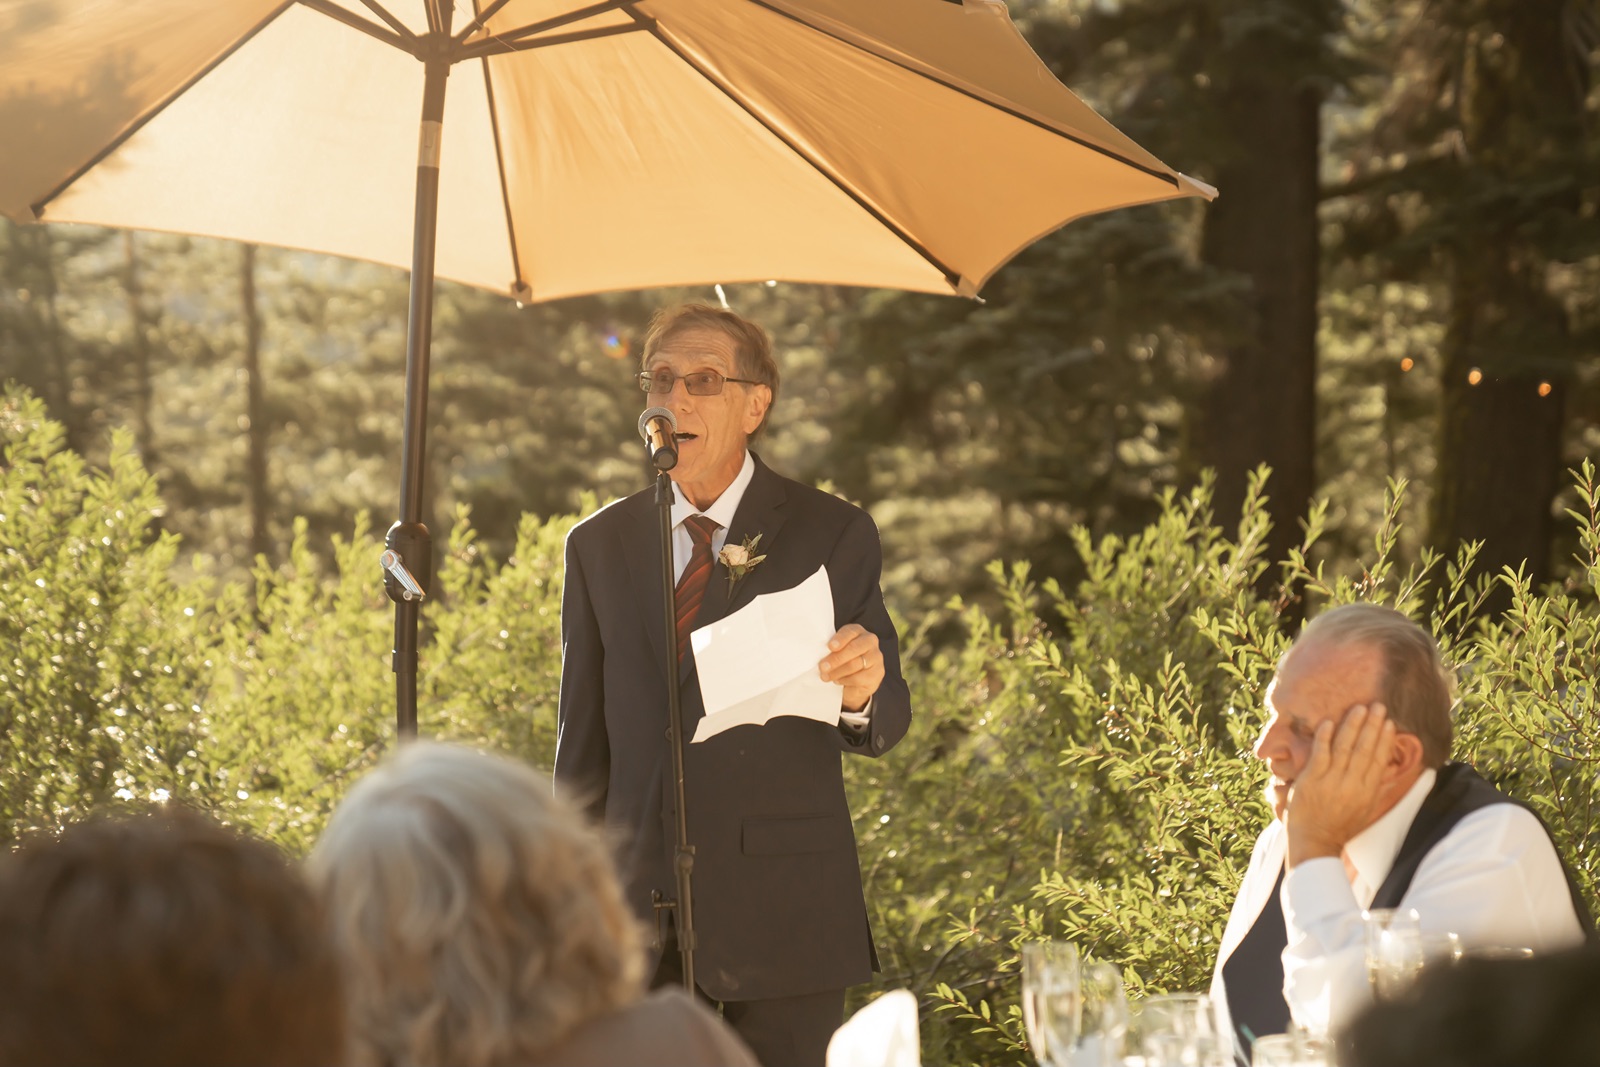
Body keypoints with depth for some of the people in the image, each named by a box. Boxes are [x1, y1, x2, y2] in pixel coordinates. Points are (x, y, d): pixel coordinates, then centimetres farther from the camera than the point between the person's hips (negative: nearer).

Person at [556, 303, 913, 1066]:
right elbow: (582, 737, 12)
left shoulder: (831, 536, 1)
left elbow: (885, 725, -1)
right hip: (638, 910, 2)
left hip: (784, 913, -2)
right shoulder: (598, 546, 9)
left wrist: (861, 695, -26)